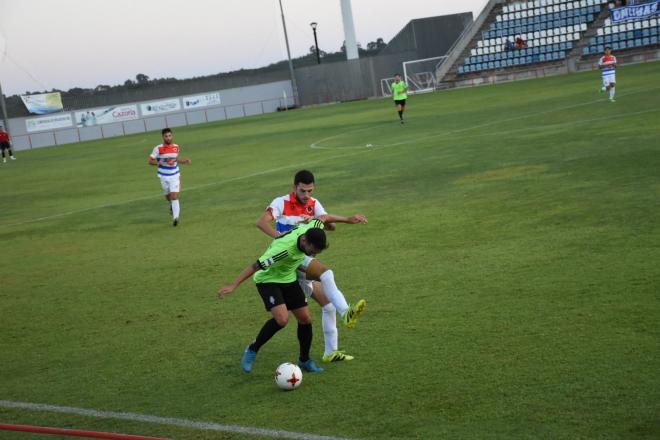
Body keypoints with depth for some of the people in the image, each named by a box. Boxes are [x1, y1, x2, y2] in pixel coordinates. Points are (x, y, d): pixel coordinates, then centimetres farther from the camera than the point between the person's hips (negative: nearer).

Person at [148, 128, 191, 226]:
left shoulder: (176, 147, 1)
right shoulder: (158, 148, -9)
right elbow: (150, 161, -7)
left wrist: (184, 161, 5)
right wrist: (159, 162, -25)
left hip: (174, 175, 0)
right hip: (164, 176, 0)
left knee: (174, 196, -13)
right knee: (168, 197, 15)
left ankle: (175, 217, -15)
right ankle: (172, 205, 51)